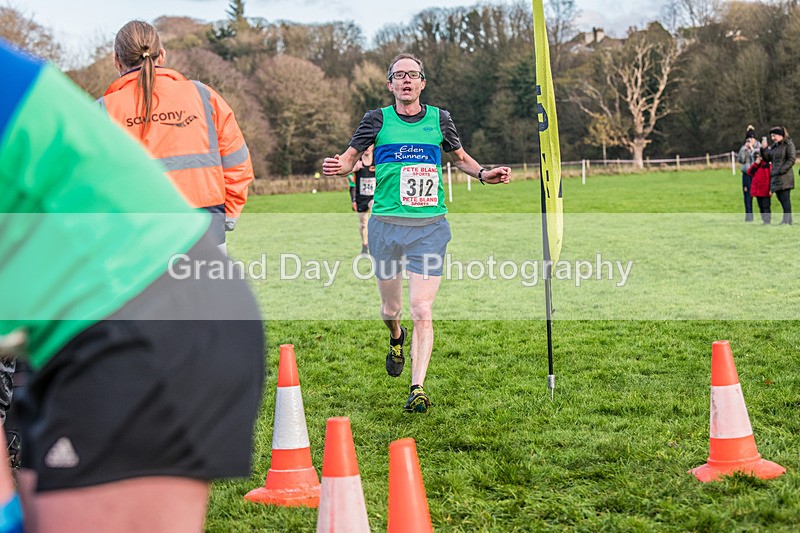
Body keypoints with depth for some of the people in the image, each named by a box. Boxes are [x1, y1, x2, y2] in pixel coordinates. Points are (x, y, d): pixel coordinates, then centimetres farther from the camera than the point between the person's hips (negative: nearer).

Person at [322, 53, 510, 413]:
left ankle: (418, 389, -8)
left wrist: (484, 174, 4)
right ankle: (396, 339, 48)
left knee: (422, 311, -11)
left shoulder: (439, 119, 6)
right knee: (391, 307, 11)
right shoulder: (377, 120, 2)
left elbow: (460, 157, 22)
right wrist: (338, 166, -15)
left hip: (429, 226, 0)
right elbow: (350, 158, 9)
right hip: (386, 224, 0)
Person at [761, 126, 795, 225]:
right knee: (780, 197, 7)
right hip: (775, 176, 8)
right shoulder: (774, 146, 18)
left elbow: (791, 159, -11)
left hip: (784, 176, -8)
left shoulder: (788, 144, -5)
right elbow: (767, 159, 19)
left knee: (784, 197, -10)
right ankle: (787, 218, 10)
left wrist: (782, 170, -18)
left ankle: (787, 219, -11)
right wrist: (763, 149, 4)